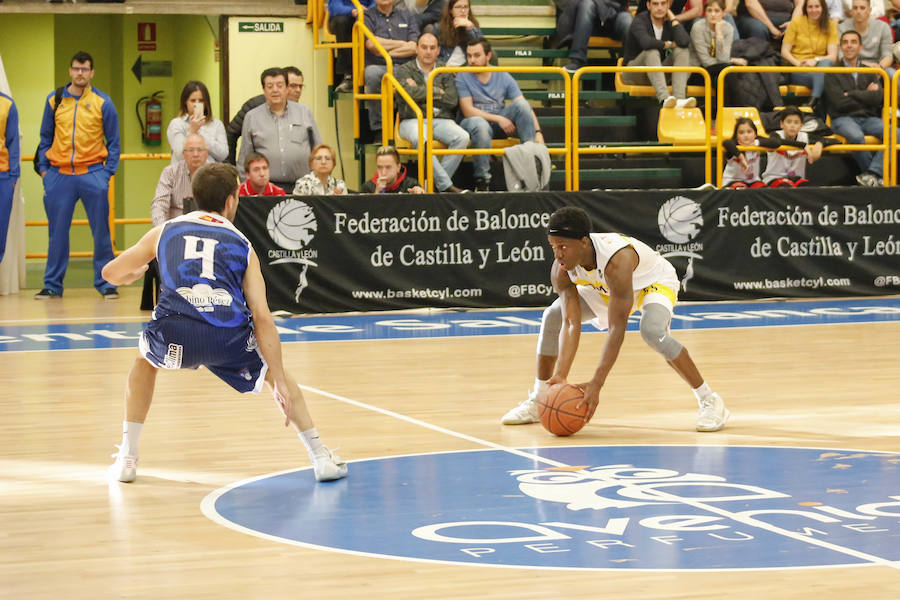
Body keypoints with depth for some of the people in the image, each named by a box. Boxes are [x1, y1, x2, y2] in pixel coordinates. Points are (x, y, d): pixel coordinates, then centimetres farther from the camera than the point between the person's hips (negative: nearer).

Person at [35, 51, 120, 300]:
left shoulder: (103, 103, 2)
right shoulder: (54, 101, 7)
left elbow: (113, 142, 6)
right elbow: (46, 138, 14)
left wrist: (108, 172, -3)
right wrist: (43, 168, 6)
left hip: (92, 174, -2)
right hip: (59, 175, 2)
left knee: (101, 231, 0)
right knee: (57, 232, 5)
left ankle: (105, 283, 9)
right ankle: (52, 285, 13)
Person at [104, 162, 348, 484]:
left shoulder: (165, 231, 25)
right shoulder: (242, 245, 22)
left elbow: (111, 272, 36)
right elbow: (262, 317, 13)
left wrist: (131, 275, 61)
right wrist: (280, 382, 13)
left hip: (174, 332, 0)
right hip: (229, 337, 0)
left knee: (145, 363, 37)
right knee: (275, 370, 31)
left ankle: (127, 458, 30)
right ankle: (321, 457, 26)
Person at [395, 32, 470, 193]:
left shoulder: (445, 72, 17)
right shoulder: (404, 70, 11)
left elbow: (453, 100, 1)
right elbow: (409, 93, -10)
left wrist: (422, 93, -1)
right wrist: (437, 92, -1)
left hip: (441, 120, 3)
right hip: (412, 120, -3)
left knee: (462, 137, -28)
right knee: (421, 139, -38)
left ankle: (435, 183, -24)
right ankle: (446, 185, -33)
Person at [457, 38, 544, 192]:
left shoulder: (503, 77, 2)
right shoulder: (463, 77, -4)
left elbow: (525, 108, -4)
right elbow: (468, 111, -12)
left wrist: (538, 132, -19)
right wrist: (498, 119, -20)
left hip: (501, 123, 3)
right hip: (473, 121, -3)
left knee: (521, 104, -23)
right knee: (480, 125, -39)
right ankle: (482, 179, -30)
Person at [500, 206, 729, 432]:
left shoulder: (617, 261, -44)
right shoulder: (561, 270, -26)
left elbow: (617, 329, -44)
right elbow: (571, 324, -27)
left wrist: (596, 384, -48)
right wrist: (561, 376, -40)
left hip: (655, 280, -7)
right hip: (605, 287, 7)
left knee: (652, 331, -35)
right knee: (552, 318, -6)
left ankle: (710, 402, -22)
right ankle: (537, 402, 10)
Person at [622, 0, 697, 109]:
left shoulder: (669, 23, 0)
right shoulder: (639, 21, -13)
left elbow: (684, 42, -23)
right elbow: (646, 42, -36)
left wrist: (673, 19, -14)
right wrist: (668, 44, -19)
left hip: (659, 73, 5)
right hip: (634, 74, -5)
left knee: (683, 50, -15)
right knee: (652, 51, -32)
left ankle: (679, 98, -37)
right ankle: (664, 98, -53)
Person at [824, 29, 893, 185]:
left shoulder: (869, 72, 17)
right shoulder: (833, 73, 7)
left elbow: (878, 98, 0)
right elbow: (839, 103, -6)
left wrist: (851, 94, -3)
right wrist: (866, 96, 2)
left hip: (868, 118, 4)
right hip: (843, 119, -3)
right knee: (856, 136, -38)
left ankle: (872, 173, -29)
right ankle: (878, 175, -19)